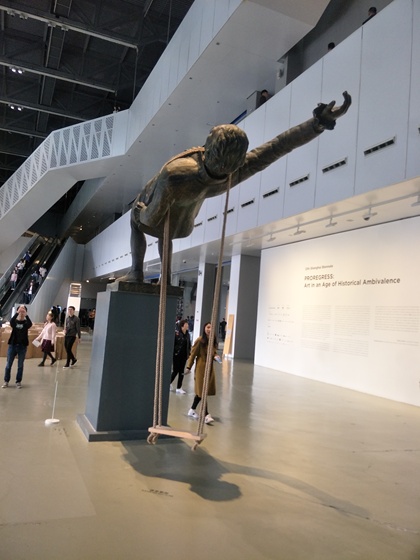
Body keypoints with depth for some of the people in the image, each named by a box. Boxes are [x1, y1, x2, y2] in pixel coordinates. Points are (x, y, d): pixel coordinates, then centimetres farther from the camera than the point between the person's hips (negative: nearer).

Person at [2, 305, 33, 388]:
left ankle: (18, 382, 15)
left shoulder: (26, 322, -1)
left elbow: (30, 324, -25)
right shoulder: (14, 321, 1)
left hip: (22, 346, -1)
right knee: (8, 365, 5)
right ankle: (6, 381, 17)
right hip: (12, 345, 1)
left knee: (20, 365, 5)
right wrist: (17, 313, -34)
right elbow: (11, 322, -24)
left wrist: (26, 315, -34)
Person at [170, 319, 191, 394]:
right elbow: (172, 344, -13)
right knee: (175, 371, 1)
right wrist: (172, 353, -16)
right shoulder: (176, 333, -13)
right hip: (176, 355, -5)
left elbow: (189, 345, 10)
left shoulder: (187, 334, 6)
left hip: (184, 356, 6)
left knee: (181, 371, 9)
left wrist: (189, 353, 3)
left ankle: (179, 388, 19)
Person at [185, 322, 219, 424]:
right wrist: (188, 367, -7)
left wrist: (216, 356, -4)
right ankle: (207, 415, -3)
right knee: (202, 391, -4)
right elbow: (193, 354, -8)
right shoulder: (200, 340, -14)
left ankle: (192, 410, 31)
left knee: (200, 391, 15)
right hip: (201, 367, -6)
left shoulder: (213, 341, 4)